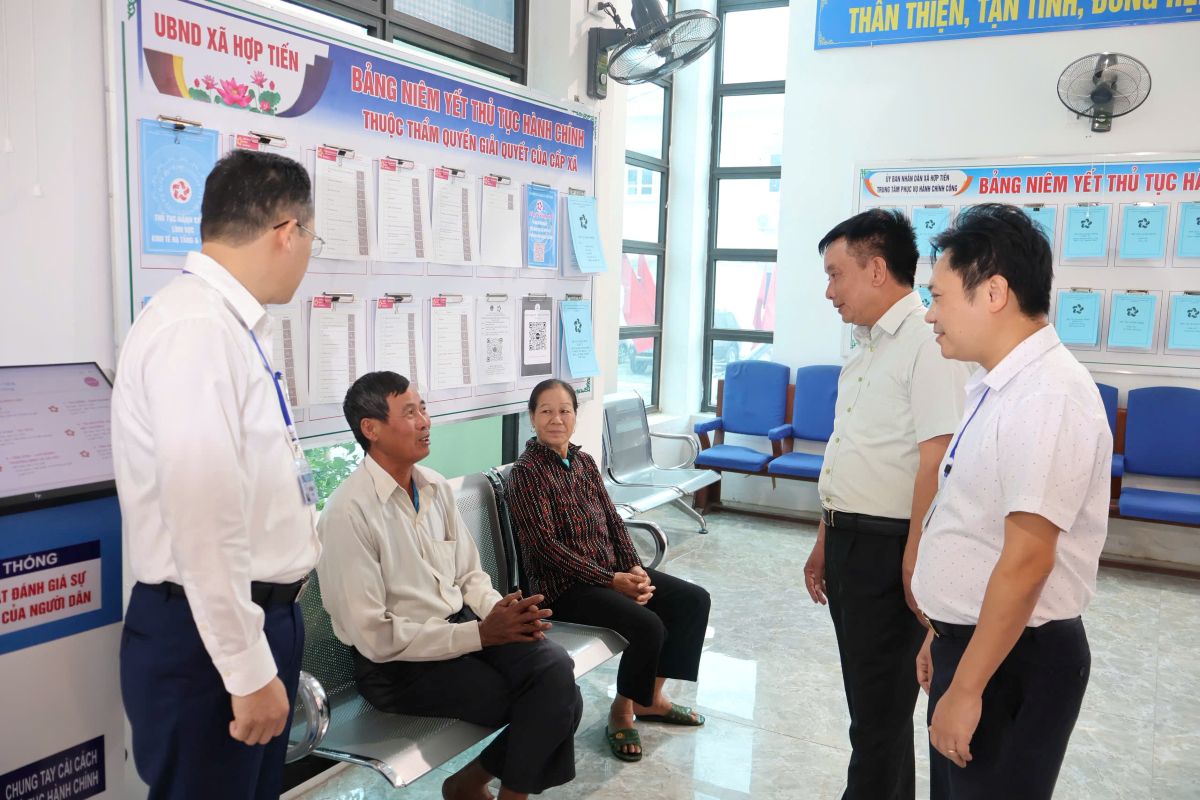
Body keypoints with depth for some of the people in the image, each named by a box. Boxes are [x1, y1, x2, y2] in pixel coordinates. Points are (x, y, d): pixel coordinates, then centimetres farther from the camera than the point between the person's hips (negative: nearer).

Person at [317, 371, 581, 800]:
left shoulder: (437, 487, 5)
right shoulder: (349, 512, -17)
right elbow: (374, 637, -19)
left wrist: (500, 612, -11)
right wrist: (480, 633, -20)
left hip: (463, 624, 6)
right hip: (397, 662, -6)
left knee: (557, 671, -19)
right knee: (550, 702, -16)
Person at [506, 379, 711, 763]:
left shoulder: (584, 462, 10)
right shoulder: (527, 471, -13)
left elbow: (613, 521, 11)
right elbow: (546, 545, -18)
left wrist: (634, 568, -7)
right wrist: (612, 581, -20)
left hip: (612, 570, 8)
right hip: (565, 585, -8)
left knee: (694, 600, 0)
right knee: (648, 626, -26)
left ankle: (650, 697, 14)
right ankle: (622, 711, 1)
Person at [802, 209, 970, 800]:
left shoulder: (926, 341, -16)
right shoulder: (867, 345, 14)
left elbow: (936, 458, -22)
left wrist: (913, 562, -23)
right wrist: (824, 542, 19)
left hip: (887, 549, -9)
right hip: (847, 540, 9)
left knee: (880, 712, 4)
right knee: (867, 699, 20)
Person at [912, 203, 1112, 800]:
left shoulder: (1046, 397, -23)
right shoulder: (1001, 387, 7)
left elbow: (1026, 560, -26)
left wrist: (967, 687, -22)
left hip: (1014, 659, -9)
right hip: (970, 639, 9)